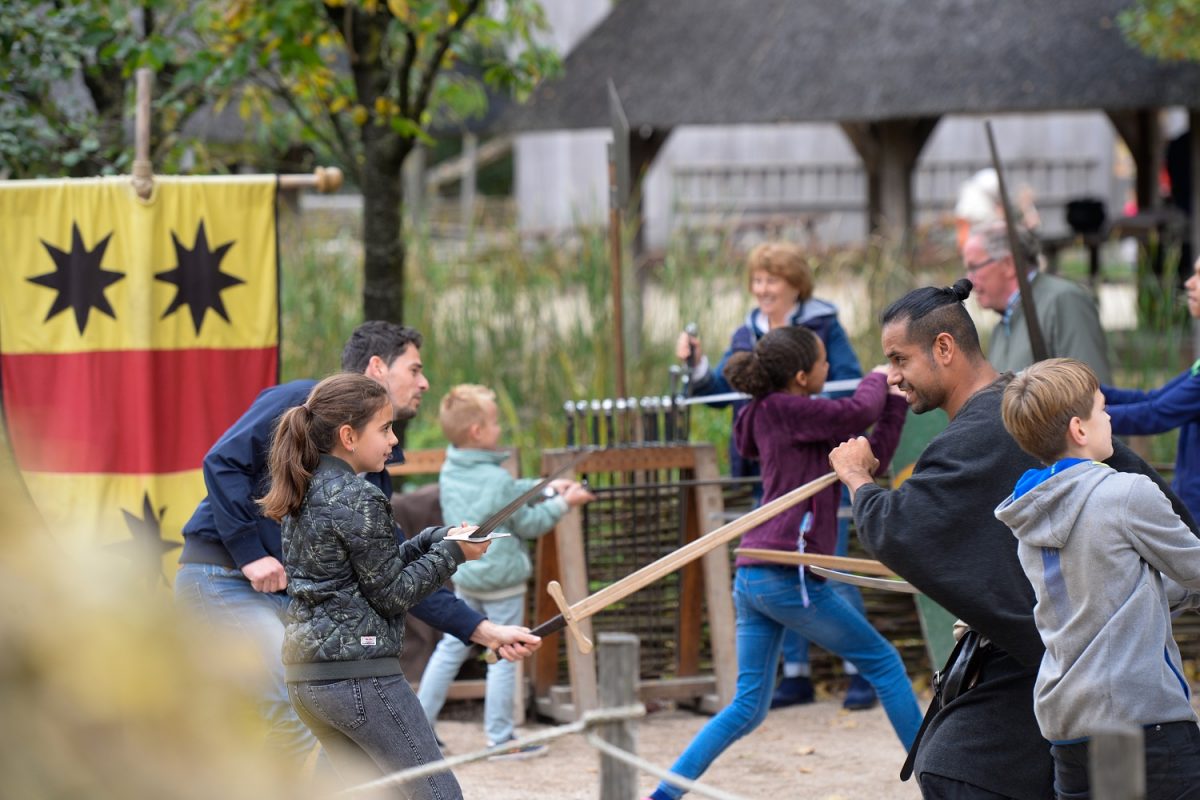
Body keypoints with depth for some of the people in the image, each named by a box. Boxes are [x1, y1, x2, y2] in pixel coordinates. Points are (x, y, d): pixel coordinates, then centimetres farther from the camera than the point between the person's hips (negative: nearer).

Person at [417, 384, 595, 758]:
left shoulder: (451, 472, 3)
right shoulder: (497, 479, -20)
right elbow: (528, 524, -11)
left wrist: (546, 487, 14)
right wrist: (562, 503, 0)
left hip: (464, 574, 7)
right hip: (501, 576, -7)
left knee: (450, 648, 16)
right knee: (503, 657, 3)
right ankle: (500, 738, 9)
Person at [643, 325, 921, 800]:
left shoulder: (785, 416, 18)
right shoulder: (785, 410, -9)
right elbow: (860, 412, -18)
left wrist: (895, 400, 16)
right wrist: (878, 379, 4)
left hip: (753, 578, 9)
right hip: (788, 576, -9)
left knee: (748, 707, 8)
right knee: (883, 663, 7)